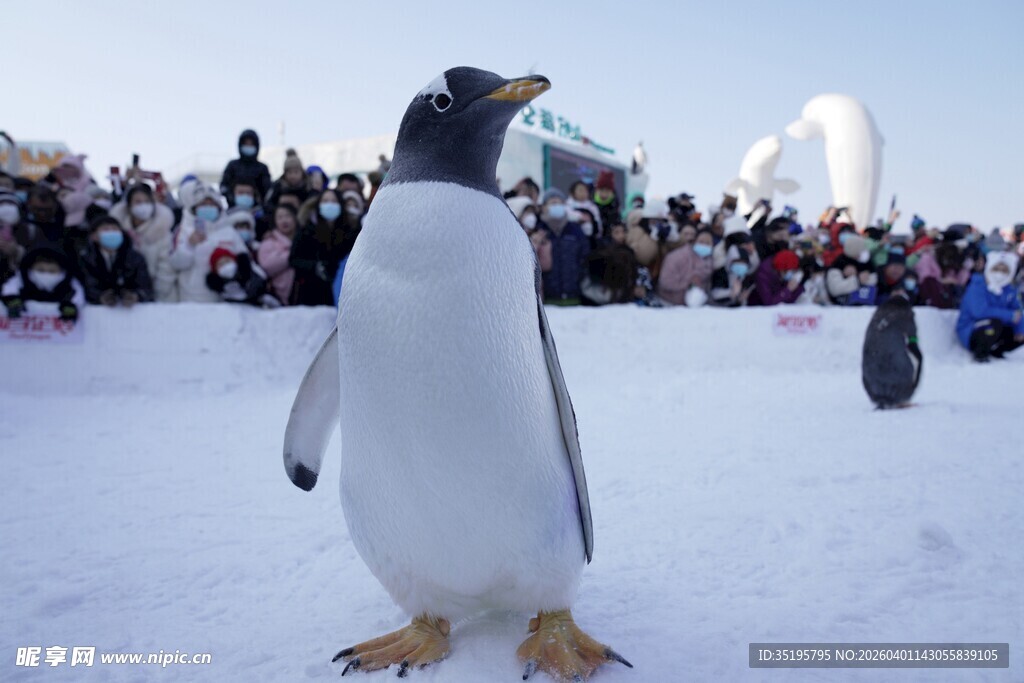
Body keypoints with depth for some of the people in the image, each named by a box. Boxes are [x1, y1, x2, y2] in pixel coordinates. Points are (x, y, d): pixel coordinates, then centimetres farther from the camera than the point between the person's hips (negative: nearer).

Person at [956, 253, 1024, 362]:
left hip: (990, 332, 8)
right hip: (970, 333, -7)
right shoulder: (977, 287, -19)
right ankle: (980, 353, -15)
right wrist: (1010, 315, -29)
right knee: (995, 323, -34)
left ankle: (995, 351, 11)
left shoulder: (1009, 289, 4)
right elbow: (980, 311, -33)